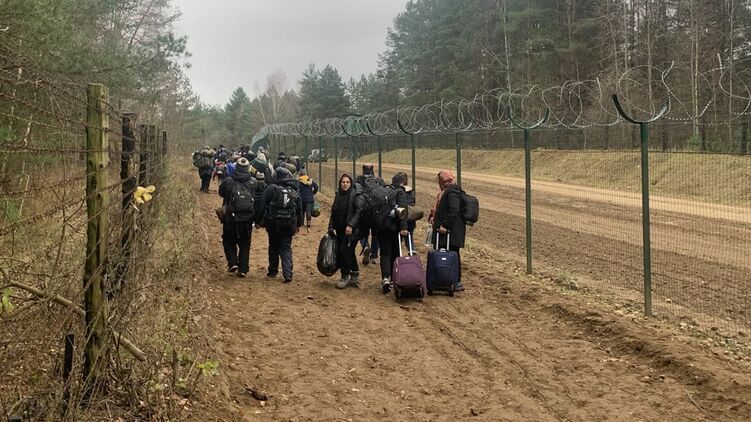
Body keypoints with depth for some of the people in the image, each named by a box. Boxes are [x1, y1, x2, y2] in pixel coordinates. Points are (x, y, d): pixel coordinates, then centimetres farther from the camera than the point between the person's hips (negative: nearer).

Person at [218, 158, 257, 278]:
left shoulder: (228, 181, -10)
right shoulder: (253, 183, -7)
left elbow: (221, 192, 7)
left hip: (231, 218, -1)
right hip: (247, 218, 1)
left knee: (228, 241, 17)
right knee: (245, 243, 12)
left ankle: (232, 262, 0)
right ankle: (243, 269, 9)